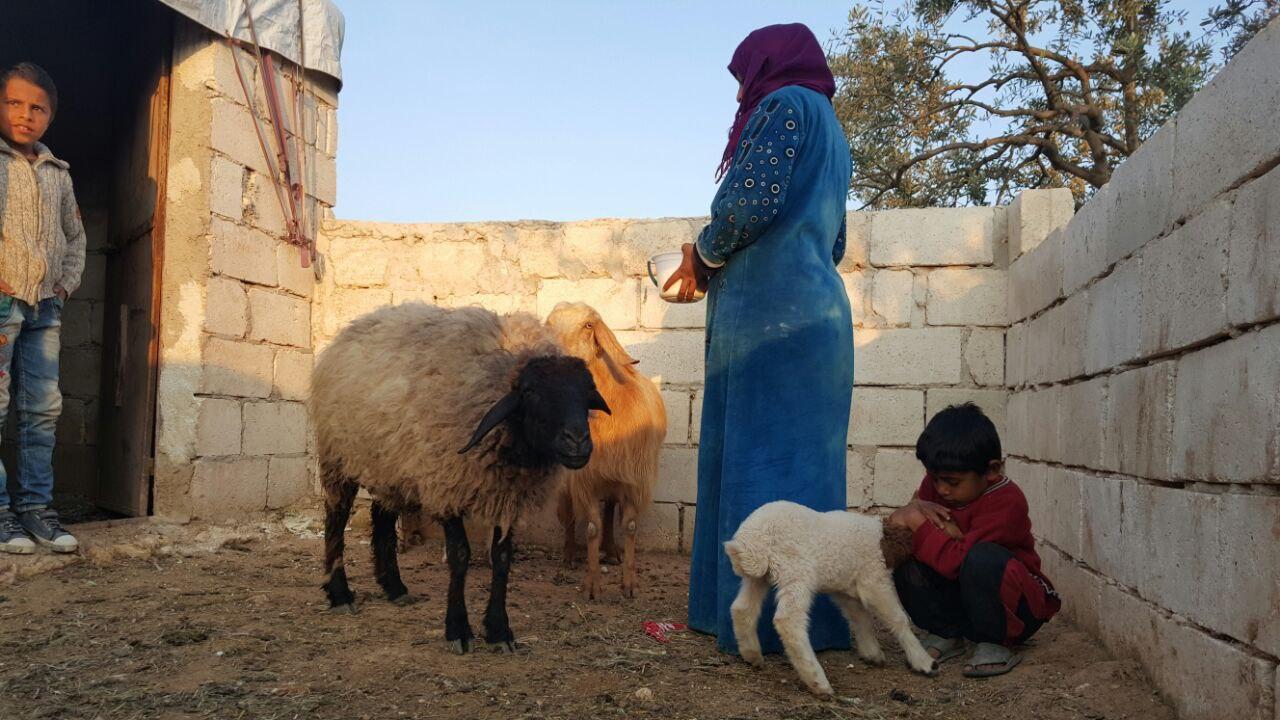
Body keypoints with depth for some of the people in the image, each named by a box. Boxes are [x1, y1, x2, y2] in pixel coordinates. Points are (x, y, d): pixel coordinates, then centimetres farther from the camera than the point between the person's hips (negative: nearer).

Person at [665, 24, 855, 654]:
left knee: (764, 461, -8)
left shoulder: (785, 103, -1)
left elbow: (750, 204, -16)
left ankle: (774, 621, -7)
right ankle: (809, 618, 12)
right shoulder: (830, 130, 27)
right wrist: (713, 269, 27)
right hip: (812, 311, 9)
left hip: (771, 314, -9)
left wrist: (704, 253, 4)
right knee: (799, 463, 9)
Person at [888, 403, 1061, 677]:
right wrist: (915, 510, -25)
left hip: (1015, 610, -6)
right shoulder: (936, 483, -5)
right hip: (956, 600, 6)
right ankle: (945, 634, 1)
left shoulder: (1007, 501, -26)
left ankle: (997, 644, -13)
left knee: (982, 558, -37)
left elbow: (957, 560, -35)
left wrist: (918, 522, -29)